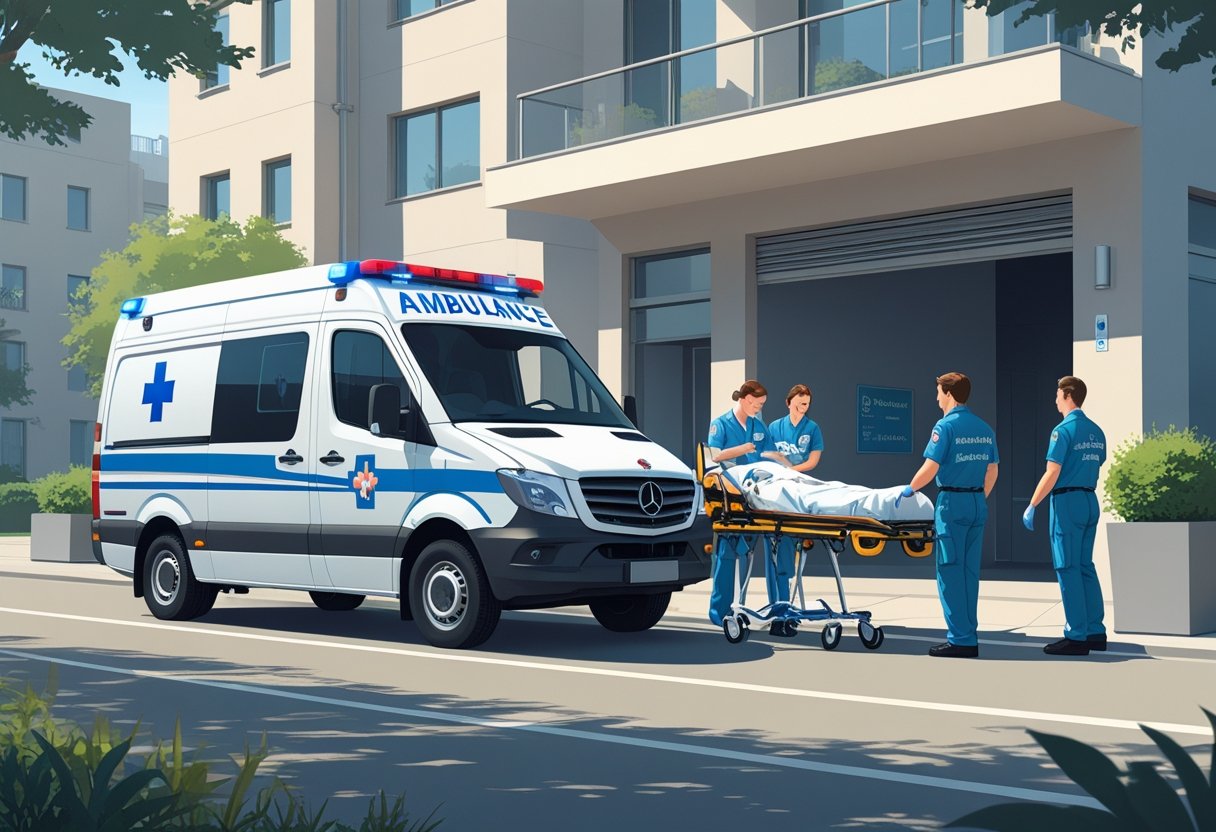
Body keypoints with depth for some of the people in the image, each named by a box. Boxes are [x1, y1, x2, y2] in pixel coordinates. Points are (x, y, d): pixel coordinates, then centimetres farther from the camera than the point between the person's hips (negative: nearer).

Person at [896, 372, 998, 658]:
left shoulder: (946, 426, -10)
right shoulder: (984, 428, 11)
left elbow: (931, 467, -15)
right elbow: (992, 470, 16)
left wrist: (910, 489, 1)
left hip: (952, 502, -7)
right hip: (978, 503, 7)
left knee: (950, 570, -2)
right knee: (970, 571, 11)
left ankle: (960, 639, -3)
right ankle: (969, 637, 13)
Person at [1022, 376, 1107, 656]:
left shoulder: (1063, 430, -13)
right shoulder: (1097, 432, 11)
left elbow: (1052, 474, -17)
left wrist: (1032, 506, -12)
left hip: (1067, 502, -8)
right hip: (1091, 502, 8)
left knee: (1068, 568, -4)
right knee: (1086, 567, 13)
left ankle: (1077, 637, -4)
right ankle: (1096, 632, 13)